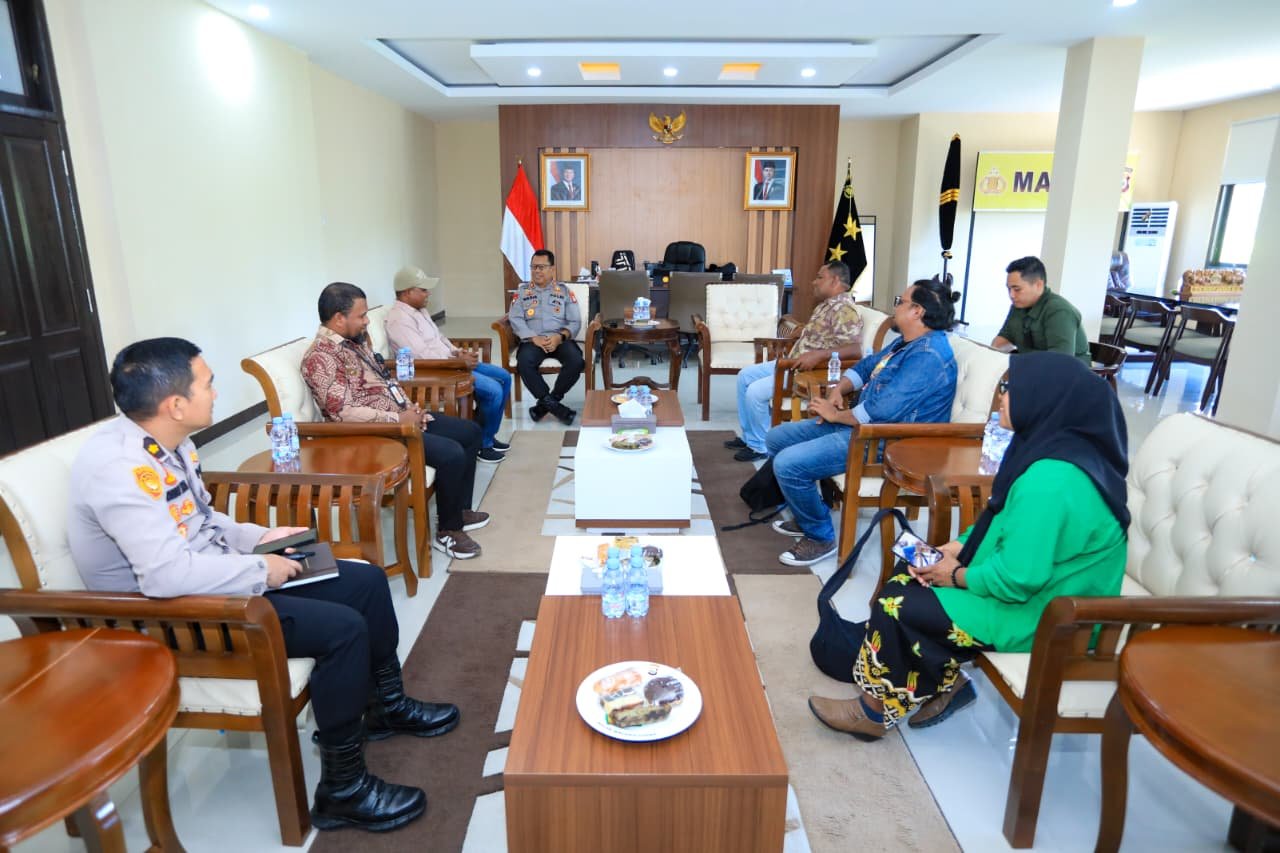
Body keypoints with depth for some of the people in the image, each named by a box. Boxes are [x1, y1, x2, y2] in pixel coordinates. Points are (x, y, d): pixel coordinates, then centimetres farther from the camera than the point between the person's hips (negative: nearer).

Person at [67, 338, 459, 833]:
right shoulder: (116, 467, -27)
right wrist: (260, 570, -23)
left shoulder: (168, 443, 3)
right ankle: (342, 790, -6)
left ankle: (386, 704, 27)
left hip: (211, 580, 10)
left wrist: (259, 537, 4)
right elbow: (165, 574, -35)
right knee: (343, 628, -23)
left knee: (368, 580, 6)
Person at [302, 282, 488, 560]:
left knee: (470, 432, 12)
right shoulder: (321, 356, -17)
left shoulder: (355, 341, 12)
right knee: (451, 454, -25)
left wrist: (410, 407, 1)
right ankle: (447, 531, -4)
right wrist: (399, 419, -19)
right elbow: (345, 413, -25)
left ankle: (459, 510, 21)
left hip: (400, 417, 10)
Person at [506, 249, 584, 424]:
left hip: (560, 339, 0)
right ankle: (552, 404, -21)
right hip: (533, 340, 0)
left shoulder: (565, 291, 13)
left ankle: (547, 402, -13)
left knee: (576, 361, -31)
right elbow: (515, 319, 1)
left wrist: (560, 337, -17)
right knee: (524, 362, -34)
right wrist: (534, 338, -15)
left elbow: (575, 322, 4)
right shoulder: (522, 291, 14)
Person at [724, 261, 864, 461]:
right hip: (793, 364, 11)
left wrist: (818, 355, -38)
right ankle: (749, 437, 16)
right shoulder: (827, 304, 14)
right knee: (745, 375, 10)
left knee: (756, 391, -22)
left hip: (812, 374, -11)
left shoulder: (844, 309, -18)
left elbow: (855, 349, -30)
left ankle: (760, 446, -2)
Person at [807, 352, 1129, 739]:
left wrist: (959, 575, -13)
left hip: (1037, 614, -10)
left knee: (896, 606, -8)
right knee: (905, 585, 7)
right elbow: (1012, 525, 13)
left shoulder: (1050, 479, -32)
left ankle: (876, 711, 14)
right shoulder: (1065, 444, 2)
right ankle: (944, 685, 17)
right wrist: (960, 547, -1)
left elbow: (1018, 578, -31)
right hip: (1045, 590, 10)